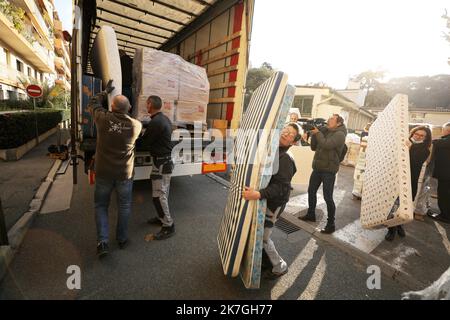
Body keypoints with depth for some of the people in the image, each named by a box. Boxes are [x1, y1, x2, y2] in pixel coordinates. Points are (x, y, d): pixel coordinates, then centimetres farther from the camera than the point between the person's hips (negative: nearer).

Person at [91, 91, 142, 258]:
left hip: (103, 173, 0)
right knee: (124, 207, 17)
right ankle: (122, 239, 31)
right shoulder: (136, 125, -12)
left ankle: (102, 241, 12)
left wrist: (106, 92, 22)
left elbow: (94, 101, 8)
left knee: (101, 206, 19)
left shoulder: (104, 119, -12)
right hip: (125, 174, 0)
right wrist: (127, 111, 20)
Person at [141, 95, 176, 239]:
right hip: (166, 159, 10)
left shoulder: (155, 122, -20)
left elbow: (144, 143, -12)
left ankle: (168, 226, 6)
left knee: (158, 195, -3)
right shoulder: (165, 119, 11)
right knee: (162, 192, 19)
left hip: (161, 162, -10)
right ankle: (162, 217, 33)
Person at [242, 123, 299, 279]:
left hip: (273, 203, -7)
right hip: (263, 200, 7)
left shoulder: (286, 160, -21)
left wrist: (258, 194, -40)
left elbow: (280, 187, -28)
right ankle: (267, 261, 39)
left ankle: (279, 266, 28)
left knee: (262, 237, 3)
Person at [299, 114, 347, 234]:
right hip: (317, 167, 8)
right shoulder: (325, 132, 14)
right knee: (311, 191, 15)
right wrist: (314, 133, -1)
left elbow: (326, 145, -26)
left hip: (329, 170, -8)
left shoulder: (339, 134, -9)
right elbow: (314, 147, 10)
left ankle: (331, 224, 8)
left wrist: (317, 132, -14)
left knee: (327, 197, -5)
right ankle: (311, 214, 32)